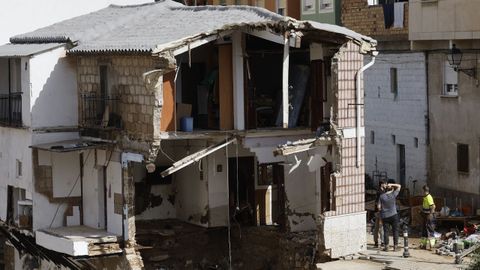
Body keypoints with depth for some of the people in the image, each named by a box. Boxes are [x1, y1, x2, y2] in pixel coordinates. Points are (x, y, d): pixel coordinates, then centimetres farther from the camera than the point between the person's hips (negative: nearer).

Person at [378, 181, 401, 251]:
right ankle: (395, 246, 7)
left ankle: (386, 246, 7)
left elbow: (379, 206, -3)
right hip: (393, 215, -1)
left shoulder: (381, 196, -4)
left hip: (384, 216, 1)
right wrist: (391, 185, 2)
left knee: (386, 231, 7)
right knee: (395, 231, 7)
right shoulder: (393, 194, -8)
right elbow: (399, 186, 4)